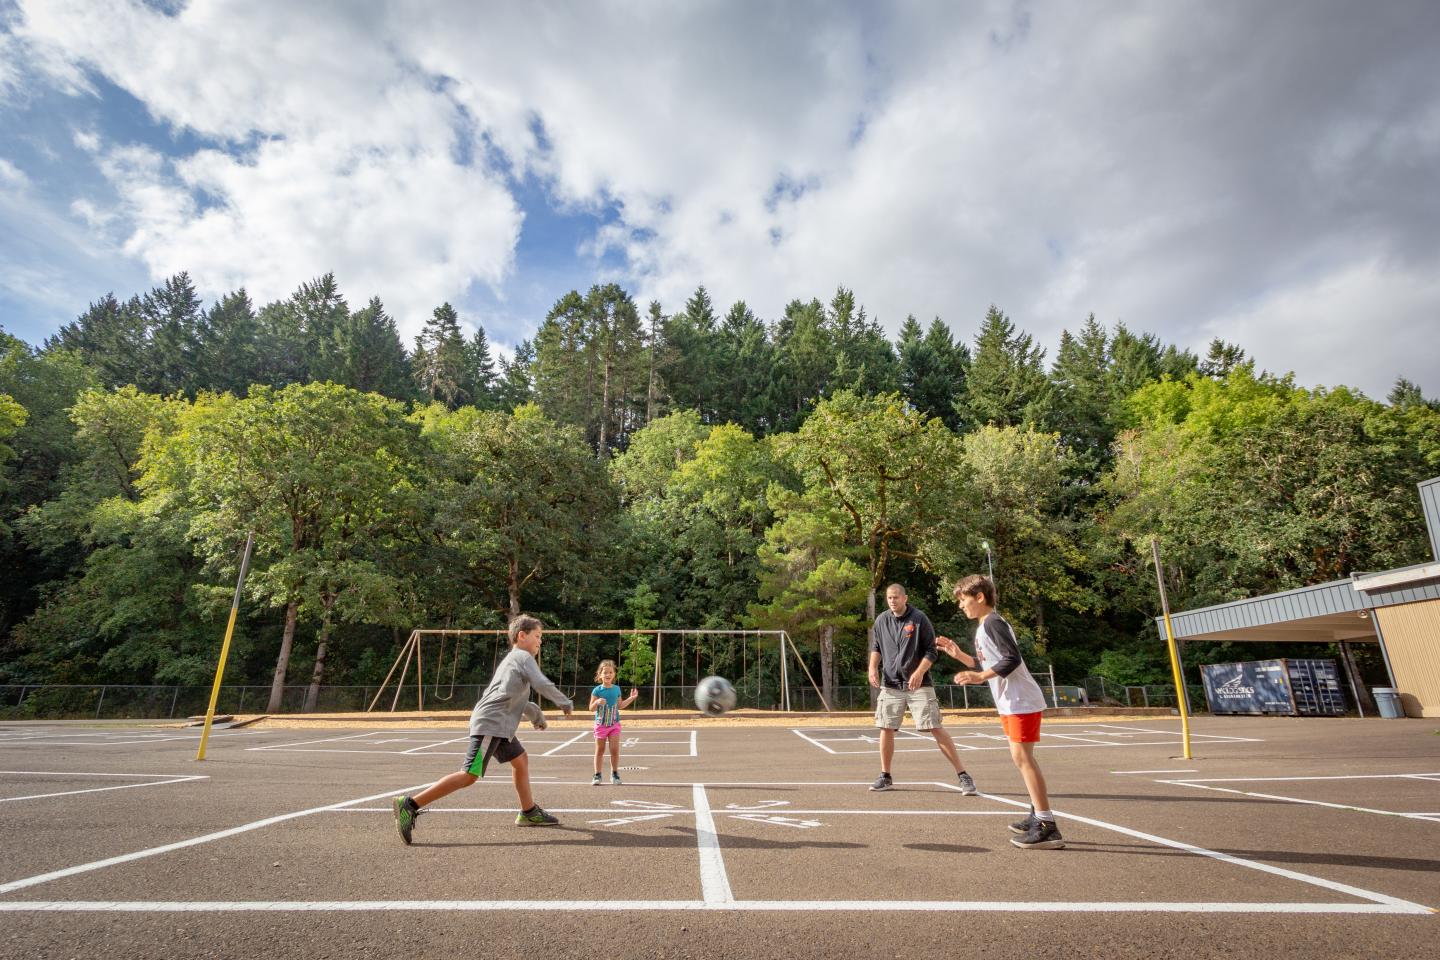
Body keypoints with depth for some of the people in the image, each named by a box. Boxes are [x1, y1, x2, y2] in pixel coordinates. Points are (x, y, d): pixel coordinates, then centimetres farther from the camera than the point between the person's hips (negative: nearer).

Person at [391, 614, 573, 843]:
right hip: (490, 724, -10)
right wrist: (565, 703, -2)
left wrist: (535, 712, 33)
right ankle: (410, 805, -11)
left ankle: (529, 813, 26)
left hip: (499, 725, 10)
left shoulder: (512, 658, 23)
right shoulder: (523, 656, -5)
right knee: (469, 775, -13)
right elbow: (543, 684, -16)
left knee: (520, 761, 17)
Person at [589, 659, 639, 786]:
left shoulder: (616, 689, 3)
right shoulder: (597, 690, -8)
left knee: (615, 750, 0)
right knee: (599, 751, 6)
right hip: (600, 724, -2)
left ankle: (614, 774, 15)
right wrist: (597, 702, -28)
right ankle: (597, 775, 17)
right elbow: (591, 708, -8)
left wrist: (631, 698, 10)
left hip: (614, 724, 2)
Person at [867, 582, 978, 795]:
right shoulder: (881, 620, 4)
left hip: (919, 685, -4)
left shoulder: (919, 619, -8)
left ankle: (963, 776, 3)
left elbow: (931, 651, -6)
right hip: (890, 685, 4)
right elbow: (876, 648, 16)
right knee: (886, 729, 6)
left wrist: (919, 672, -20)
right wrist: (873, 666, -1)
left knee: (935, 728, -8)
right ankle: (885, 777, 21)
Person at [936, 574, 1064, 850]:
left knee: (1022, 756, -10)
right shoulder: (983, 626, 15)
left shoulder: (993, 622, -15)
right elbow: (987, 663, 20)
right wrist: (958, 654, 13)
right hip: (1011, 703, 11)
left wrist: (980, 677, -26)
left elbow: (1012, 659, -24)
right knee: (1022, 758, 16)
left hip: (1021, 702, -11)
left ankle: (1047, 828, -7)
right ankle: (1038, 815, 28)